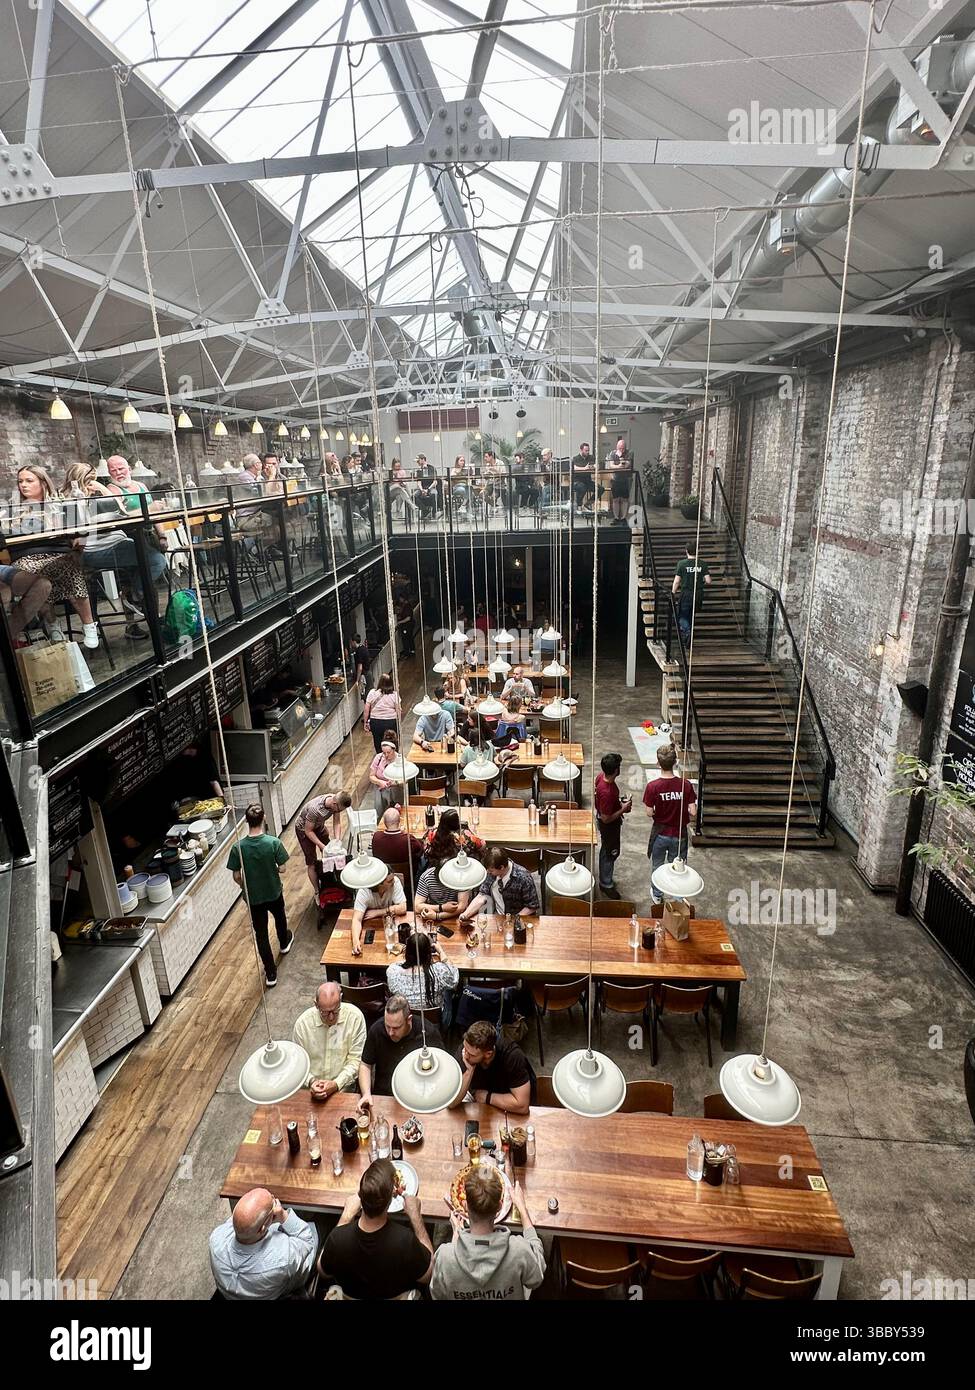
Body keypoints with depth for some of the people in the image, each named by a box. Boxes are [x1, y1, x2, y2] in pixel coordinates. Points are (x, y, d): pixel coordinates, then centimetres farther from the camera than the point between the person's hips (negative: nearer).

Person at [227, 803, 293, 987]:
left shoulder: (238, 848, -21)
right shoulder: (273, 842, -24)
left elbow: (236, 877, -12)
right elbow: (282, 868, -14)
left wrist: (247, 887, 9)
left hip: (253, 897, -1)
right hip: (274, 892, 1)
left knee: (261, 934, 14)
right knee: (280, 917, 32)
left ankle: (271, 974, 22)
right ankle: (284, 943, 60)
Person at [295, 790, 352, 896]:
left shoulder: (336, 803, -25)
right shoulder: (315, 809, -43)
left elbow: (337, 823, -13)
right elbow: (308, 831, -29)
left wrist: (337, 840, -26)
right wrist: (322, 846, -30)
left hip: (319, 825, 6)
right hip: (304, 829, -6)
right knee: (312, 863, 0)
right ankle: (317, 891, 15)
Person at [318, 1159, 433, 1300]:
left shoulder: (338, 1238, -36)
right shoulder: (405, 1241, -41)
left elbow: (323, 1272, -11)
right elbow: (429, 1274, -18)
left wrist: (347, 1214, -11)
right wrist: (415, 1215, -14)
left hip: (350, 1295, 1)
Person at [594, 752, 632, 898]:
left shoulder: (601, 776, -15)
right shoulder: (607, 792, -40)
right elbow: (606, 819, -30)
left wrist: (618, 802, 3)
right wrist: (623, 809, -21)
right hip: (609, 825, -9)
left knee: (606, 851, 26)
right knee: (611, 853, 13)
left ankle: (604, 879, 46)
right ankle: (606, 885, 33)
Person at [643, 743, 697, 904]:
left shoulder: (652, 786, -21)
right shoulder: (685, 785, -17)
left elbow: (649, 813, -15)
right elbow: (692, 812, -15)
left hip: (660, 833, 0)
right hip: (679, 834, 0)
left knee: (657, 866, 23)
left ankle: (657, 895, 41)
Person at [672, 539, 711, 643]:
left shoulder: (681, 563, -8)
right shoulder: (703, 564, -1)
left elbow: (676, 581, -8)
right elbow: (708, 581, -4)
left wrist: (673, 593, 3)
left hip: (686, 595, -3)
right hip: (698, 596, 3)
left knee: (682, 616, 8)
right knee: (691, 616, 19)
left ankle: (686, 630, -21)